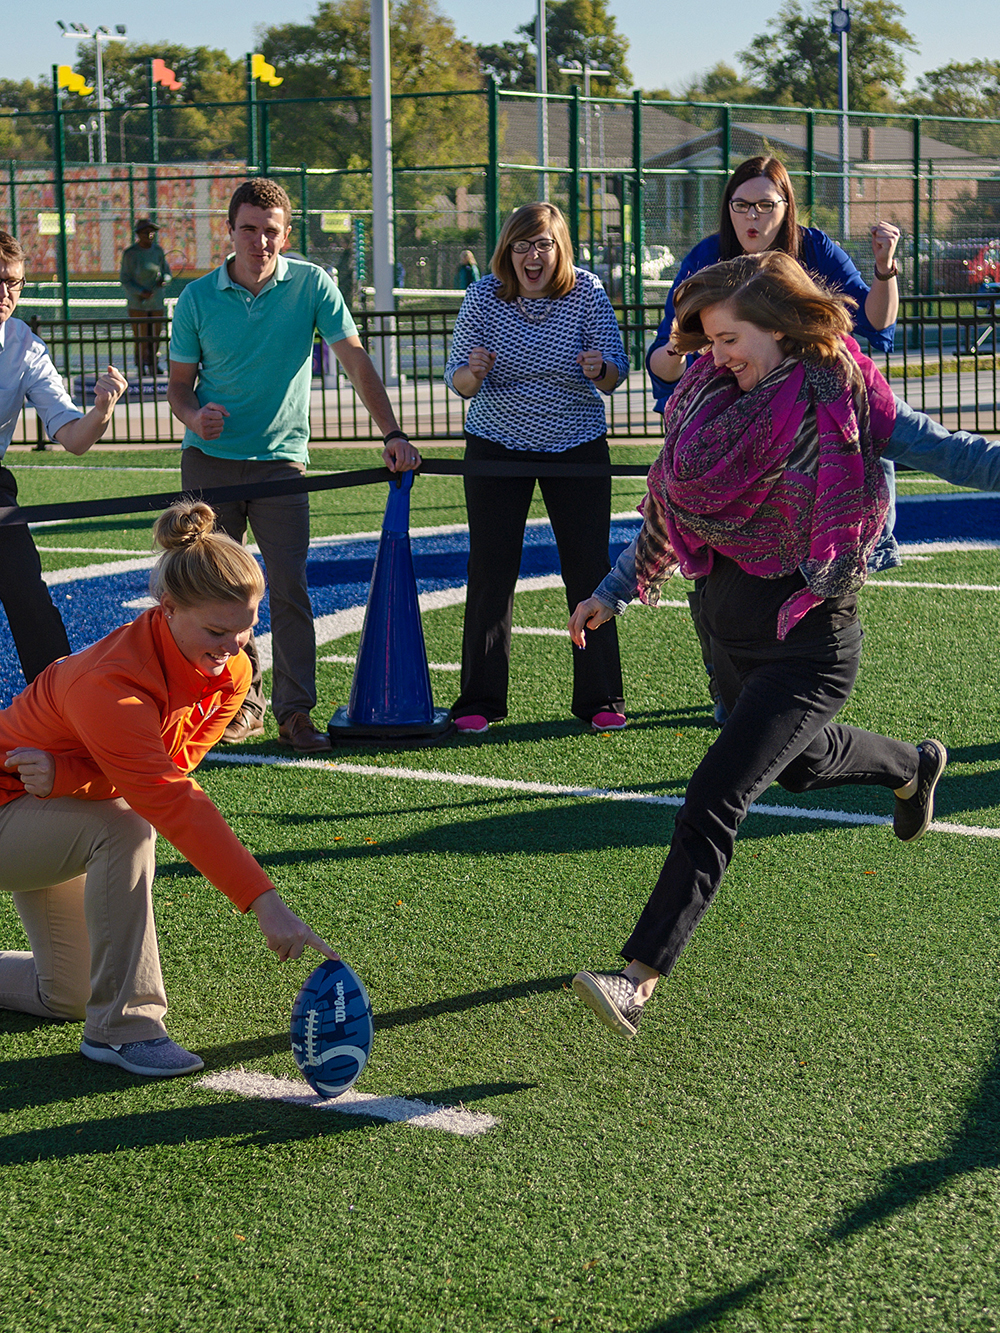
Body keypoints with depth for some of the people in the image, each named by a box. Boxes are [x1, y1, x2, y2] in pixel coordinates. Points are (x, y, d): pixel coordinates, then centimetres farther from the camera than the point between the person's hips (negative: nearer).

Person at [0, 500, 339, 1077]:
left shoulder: (230, 674, -14)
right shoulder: (109, 683, -37)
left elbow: (171, 768, -18)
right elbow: (171, 801, -44)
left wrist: (67, 774, -35)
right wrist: (264, 901, -51)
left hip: (59, 812, 8)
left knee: (67, 997, 13)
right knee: (124, 830, -36)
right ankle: (120, 1026, -27)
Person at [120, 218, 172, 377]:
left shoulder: (158, 251, 8)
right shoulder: (130, 253, -6)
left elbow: (167, 272, 16)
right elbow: (125, 279, -6)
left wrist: (164, 280, -8)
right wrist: (141, 292, -19)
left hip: (157, 302, 4)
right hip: (137, 303, -4)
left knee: (156, 334, 4)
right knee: (140, 336, -4)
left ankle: (154, 363, 17)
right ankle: (141, 364, 7)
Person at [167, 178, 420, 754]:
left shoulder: (312, 284, -4)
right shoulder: (198, 297, 0)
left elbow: (355, 359, -6)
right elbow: (179, 382, 7)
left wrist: (393, 432, -16)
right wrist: (193, 415, -16)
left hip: (280, 458, -2)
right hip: (210, 458, 2)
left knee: (289, 587, -9)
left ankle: (295, 709, -5)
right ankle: (242, 699, 17)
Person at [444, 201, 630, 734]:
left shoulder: (585, 290, -10)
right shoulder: (484, 295, -10)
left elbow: (615, 374, -10)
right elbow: (458, 380, -8)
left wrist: (600, 369, -34)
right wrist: (474, 372, -31)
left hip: (577, 445, 0)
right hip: (497, 444, 0)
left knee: (589, 571, 0)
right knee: (490, 574, 0)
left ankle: (600, 700, 10)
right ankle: (479, 702, 9)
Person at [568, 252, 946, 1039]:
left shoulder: (844, 405, -15)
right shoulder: (713, 399, 3)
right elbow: (674, 504, 15)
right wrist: (615, 591, 17)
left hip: (807, 645, -8)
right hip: (731, 623, 8)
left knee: (716, 797, -18)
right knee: (798, 763, 30)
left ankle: (640, 979, -20)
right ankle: (912, 767, 62)